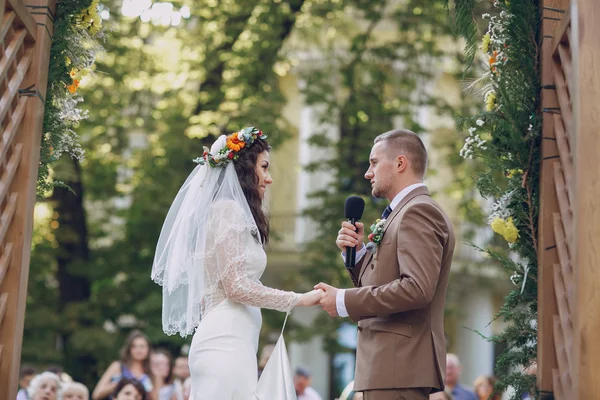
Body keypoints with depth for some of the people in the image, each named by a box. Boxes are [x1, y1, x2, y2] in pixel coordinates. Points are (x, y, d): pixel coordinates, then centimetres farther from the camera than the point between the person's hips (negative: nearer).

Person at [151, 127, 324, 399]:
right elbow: (236, 286, -13)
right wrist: (299, 300, -8)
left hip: (231, 343, 9)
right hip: (227, 343, -9)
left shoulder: (235, 213, 21)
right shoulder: (228, 210, -6)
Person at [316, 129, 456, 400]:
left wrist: (344, 301, -17)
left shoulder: (418, 211, -11)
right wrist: (356, 253, 5)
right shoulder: (406, 212, 20)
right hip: (393, 364, 10)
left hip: (399, 365, -10)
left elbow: (417, 288, -24)